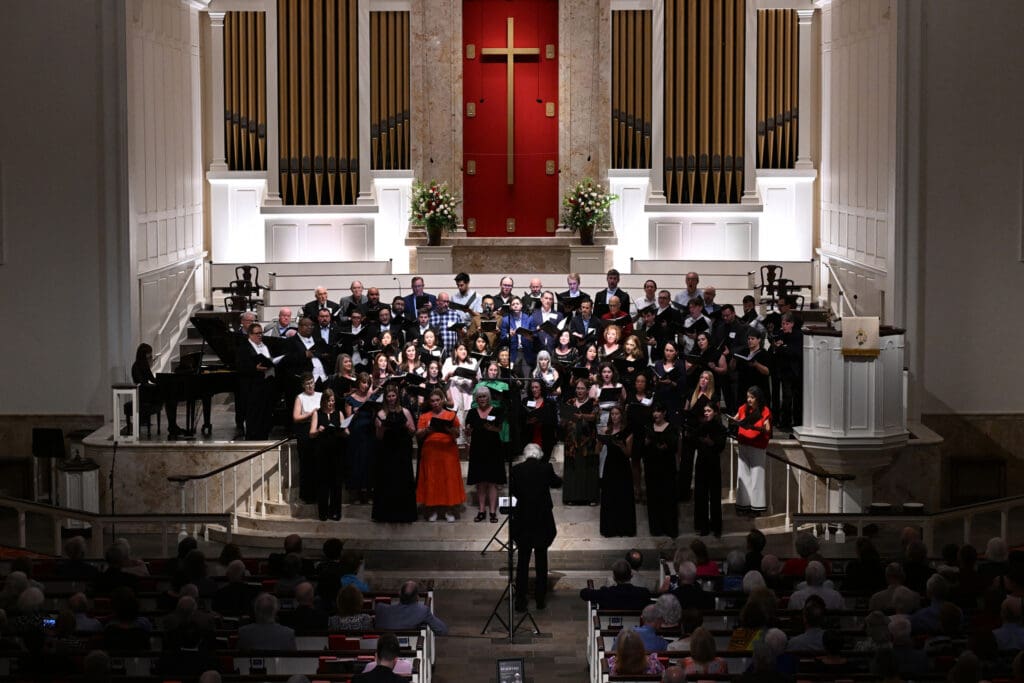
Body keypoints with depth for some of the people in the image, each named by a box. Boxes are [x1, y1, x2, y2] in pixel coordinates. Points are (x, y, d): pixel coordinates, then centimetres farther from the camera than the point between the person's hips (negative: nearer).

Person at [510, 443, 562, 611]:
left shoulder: (517, 469, -6)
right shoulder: (546, 468, -6)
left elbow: (512, 492, 4)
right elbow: (557, 483, 12)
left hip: (522, 520, 0)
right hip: (543, 520, 0)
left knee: (523, 560, 5)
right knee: (541, 559, 10)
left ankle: (520, 601, 3)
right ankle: (540, 599, 13)